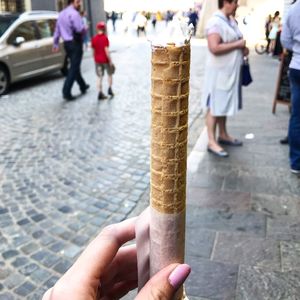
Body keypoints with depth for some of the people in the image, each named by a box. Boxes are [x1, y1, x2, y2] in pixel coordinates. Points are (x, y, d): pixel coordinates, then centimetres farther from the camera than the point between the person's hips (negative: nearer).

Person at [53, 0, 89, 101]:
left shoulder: (61, 14, 12)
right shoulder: (74, 13, -15)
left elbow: (57, 30, 14)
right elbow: (80, 29, -24)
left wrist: (56, 44, 18)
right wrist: (85, 29, -2)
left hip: (67, 43, 9)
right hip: (75, 43, -9)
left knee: (74, 66, 19)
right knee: (74, 68, -6)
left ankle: (83, 86, 35)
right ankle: (66, 92, -9)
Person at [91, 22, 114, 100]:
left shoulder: (94, 39, 2)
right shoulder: (105, 38, -13)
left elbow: (93, 50, 6)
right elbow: (106, 50, -18)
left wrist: (95, 60, 15)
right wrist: (110, 61, -13)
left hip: (97, 60, 4)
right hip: (105, 59, -4)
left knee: (100, 77, 7)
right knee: (110, 74, 18)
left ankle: (100, 93, 2)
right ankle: (110, 89, 16)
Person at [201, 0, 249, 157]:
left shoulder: (231, 20, 12)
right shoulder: (215, 22, -17)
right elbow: (214, 48, -28)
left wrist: (243, 48, 5)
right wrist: (237, 45, -19)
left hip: (230, 71, 9)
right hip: (219, 72, -9)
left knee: (224, 104, 17)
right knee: (214, 106, -3)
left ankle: (223, 135, 30)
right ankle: (212, 142, 3)